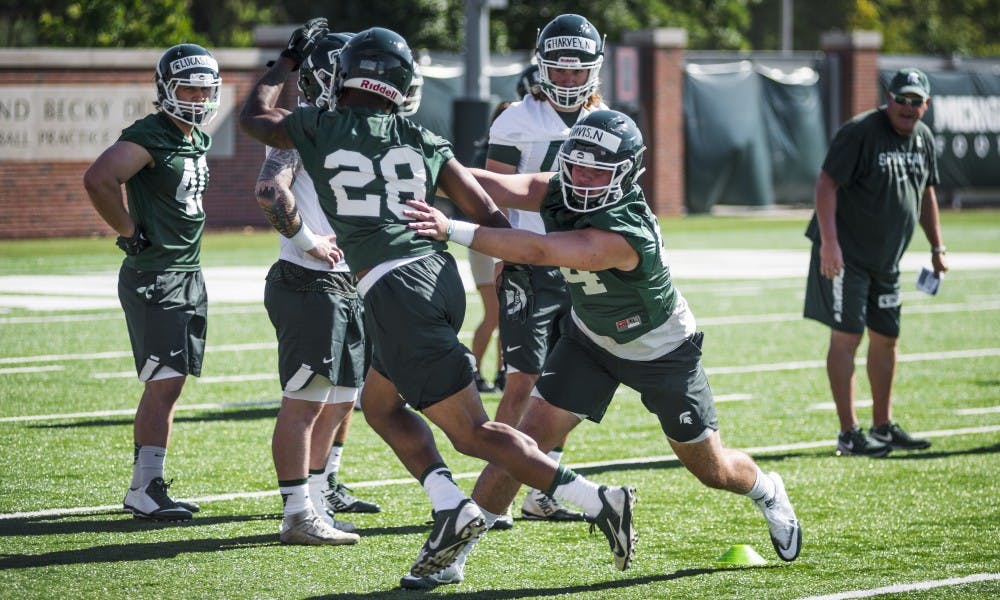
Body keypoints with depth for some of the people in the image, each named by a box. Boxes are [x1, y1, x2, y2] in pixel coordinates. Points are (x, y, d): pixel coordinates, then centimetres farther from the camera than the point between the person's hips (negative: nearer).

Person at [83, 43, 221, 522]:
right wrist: (131, 233, -18)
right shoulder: (150, 136, -14)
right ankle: (143, 492, -9)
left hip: (189, 276, 9)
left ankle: (149, 484, 15)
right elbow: (98, 180, -27)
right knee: (163, 384, -12)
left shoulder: (198, 140, 15)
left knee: (168, 385, 10)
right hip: (154, 278, -9)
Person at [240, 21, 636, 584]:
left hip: (395, 290, -6)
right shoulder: (422, 141, 13)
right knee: (380, 402, 25)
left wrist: (289, 59, 39)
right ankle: (451, 510, 10)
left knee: (473, 431, -4)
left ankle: (597, 500, -14)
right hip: (439, 273, 6)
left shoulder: (320, 129, 5)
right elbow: (487, 212, 9)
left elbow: (255, 115, 26)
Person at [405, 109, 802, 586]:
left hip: (662, 350, -5)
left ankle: (767, 492, 46)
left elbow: (535, 252, -50)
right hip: (591, 340, 5)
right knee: (529, 440, -11)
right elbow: (499, 187, -33)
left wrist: (453, 230, -58)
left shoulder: (623, 235, -41)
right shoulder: (563, 191, -19)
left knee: (712, 470, 12)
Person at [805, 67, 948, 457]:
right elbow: (826, 183, -19)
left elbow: (926, 193, 22)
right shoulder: (860, 132, -15)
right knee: (847, 337, -8)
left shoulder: (923, 139, 9)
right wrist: (829, 242, -28)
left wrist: (937, 247, 20)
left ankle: (882, 426, 24)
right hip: (845, 255, -8)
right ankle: (848, 434, -6)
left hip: (887, 260, 8)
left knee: (886, 338, 13)